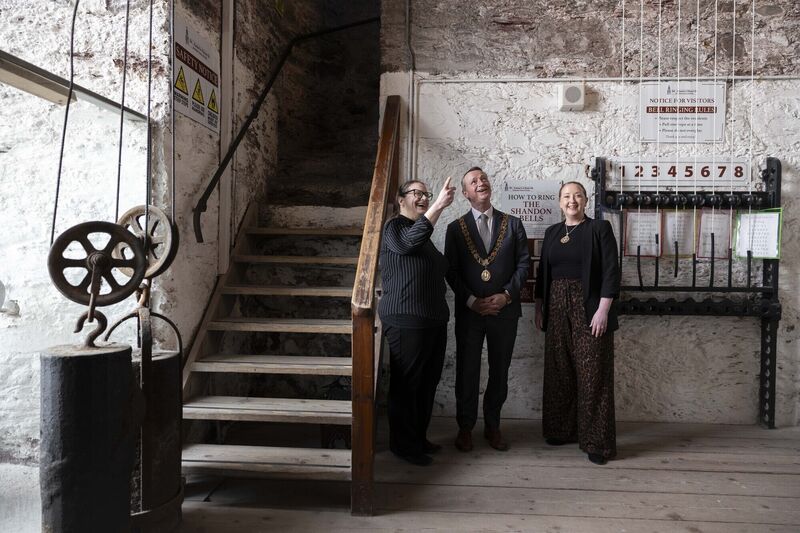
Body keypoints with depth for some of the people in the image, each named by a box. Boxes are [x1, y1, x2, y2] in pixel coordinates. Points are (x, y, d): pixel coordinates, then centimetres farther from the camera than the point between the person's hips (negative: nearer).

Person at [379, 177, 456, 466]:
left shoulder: (423, 232, 21)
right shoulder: (394, 226, -4)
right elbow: (408, 243, -28)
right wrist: (439, 206, -32)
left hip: (433, 320, 9)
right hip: (406, 320, -8)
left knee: (427, 383, 12)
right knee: (405, 384, 0)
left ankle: (419, 438, 25)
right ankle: (403, 445, 11)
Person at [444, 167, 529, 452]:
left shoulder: (513, 224, 7)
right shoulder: (456, 228, 5)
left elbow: (523, 263, 3)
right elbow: (451, 271, 0)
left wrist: (507, 295, -10)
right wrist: (471, 301, -11)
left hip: (504, 310, 1)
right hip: (468, 311, -1)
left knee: (499, 372, 10)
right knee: (467, 371, 6)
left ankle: (492, 425, 24)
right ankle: (465, 427, 20)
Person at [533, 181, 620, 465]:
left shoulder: (599, 228, -2)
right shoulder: (552, 232, 13)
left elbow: (610, 271, -8)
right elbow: (543, 272, 16)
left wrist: (602, 310, -16)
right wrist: (539, 308, 11)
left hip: (589, 310, -5)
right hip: (557, 310, 5)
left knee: (592, 375, -2)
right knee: (559, 373, 10)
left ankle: (597, 442, 6)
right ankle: (562, 430, 23)